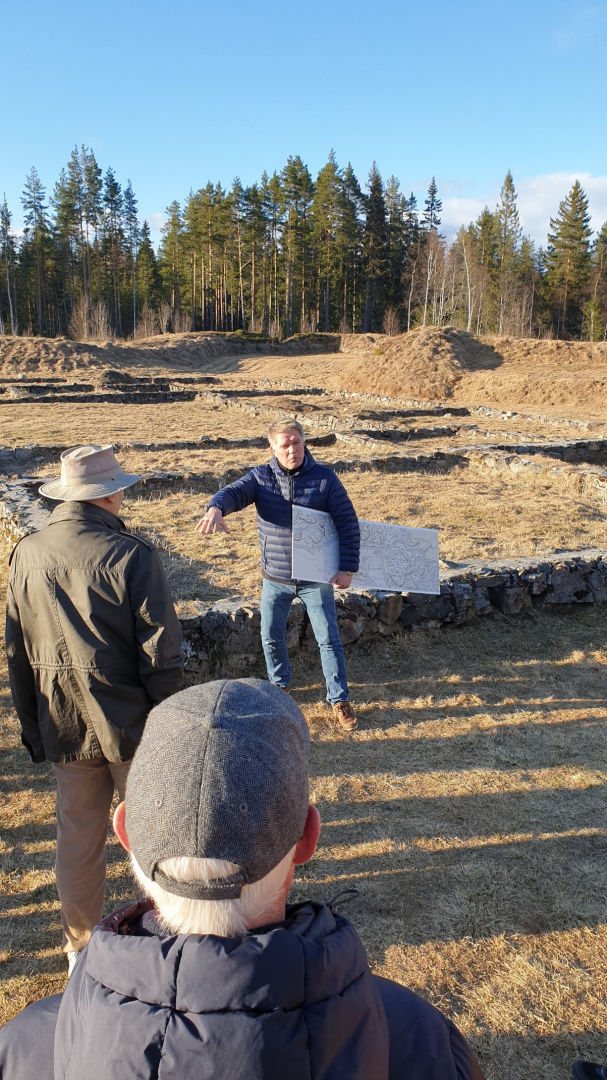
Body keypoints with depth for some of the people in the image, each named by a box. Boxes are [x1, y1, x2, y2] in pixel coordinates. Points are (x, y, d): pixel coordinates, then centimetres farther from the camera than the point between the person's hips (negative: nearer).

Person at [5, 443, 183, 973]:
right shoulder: (132, 556, -18)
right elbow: (161, 655, -17)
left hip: (64, 729, 4)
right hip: (131, 722, -4)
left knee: (78, 835, 19)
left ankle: (81, 944, 36)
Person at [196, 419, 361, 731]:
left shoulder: (324, 478, -7)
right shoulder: (261, 477, -4)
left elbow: (348, 523, -5)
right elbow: (233, 492, -22)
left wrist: (347, 568, -10)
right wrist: (216, 508, -46)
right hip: (275, 579, 2)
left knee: (329, 639, 3)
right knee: (271, 637, 13)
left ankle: (339, 700, 18)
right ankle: (280, 685, 39)